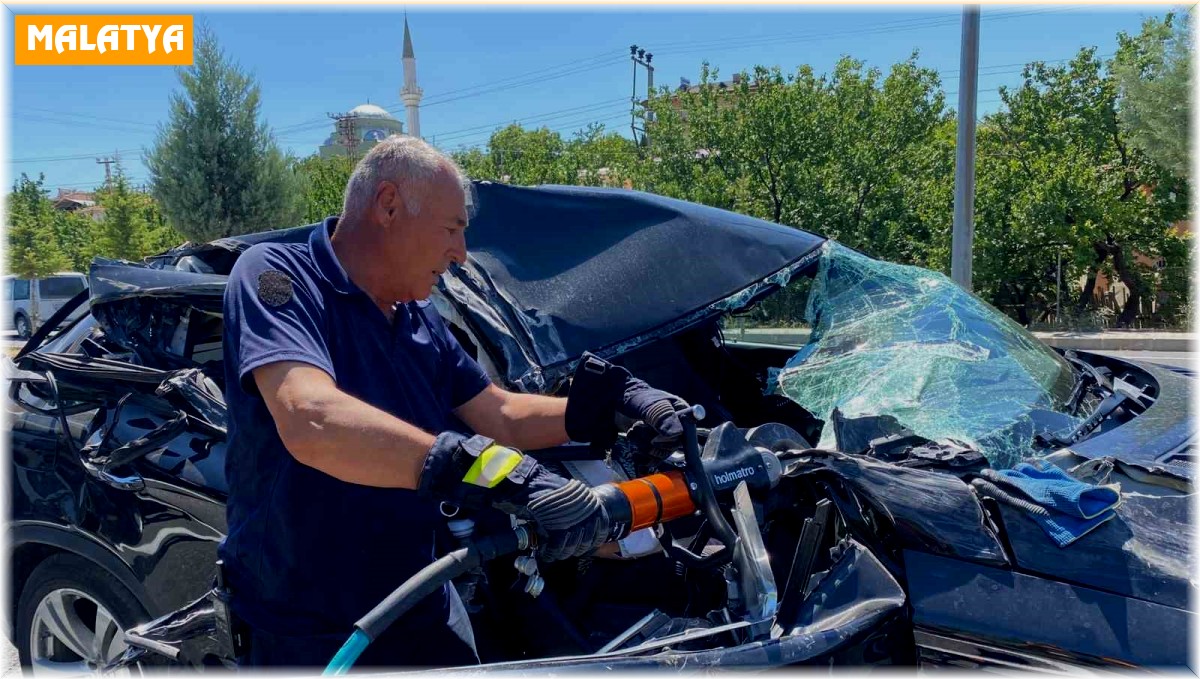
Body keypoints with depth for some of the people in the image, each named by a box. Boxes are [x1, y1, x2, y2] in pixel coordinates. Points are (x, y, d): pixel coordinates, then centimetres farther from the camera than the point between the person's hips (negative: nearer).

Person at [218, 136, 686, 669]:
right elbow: (311, 424, -35)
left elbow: (503, 418, 10)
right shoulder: (273, 274, -18)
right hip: (304, 637, -6)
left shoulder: (421, 322, 5)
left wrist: (616, 401, -6)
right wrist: (504, 474, -43)